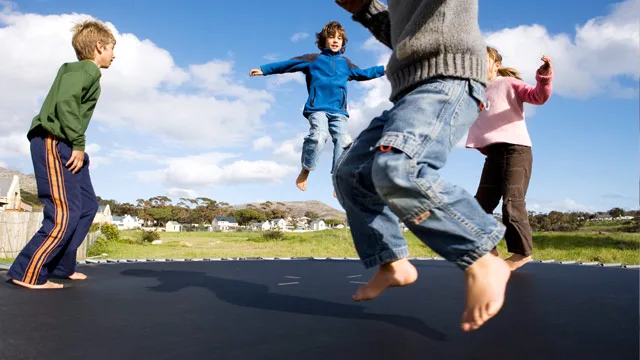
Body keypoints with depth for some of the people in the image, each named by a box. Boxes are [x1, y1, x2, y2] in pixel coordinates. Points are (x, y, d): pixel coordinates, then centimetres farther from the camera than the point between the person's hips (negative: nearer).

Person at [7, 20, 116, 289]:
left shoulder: (82, 71, 20)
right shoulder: (87, 69, -9)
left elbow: (70, 105, 16)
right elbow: (65, 103, -23)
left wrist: (77, 145, 11)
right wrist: (78, 144, -20)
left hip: (65, 146, 11)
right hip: (53, 144, -11)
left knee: (87, 206, 12)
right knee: (65, 214, -11)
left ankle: (61, 267, 19)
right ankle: (28, 274, -3)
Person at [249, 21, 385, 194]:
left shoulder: (345, 63, 25)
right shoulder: (313, 59, 15)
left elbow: (363, 74, 38)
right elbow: (287, 64, 12)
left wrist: (384, 69, 35)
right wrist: (264, 70, 7)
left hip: (339, 111, 3)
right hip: (317, 108, -3)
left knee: (344, 141, -18)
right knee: (318, 136, -29)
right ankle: (305, 170, -6)